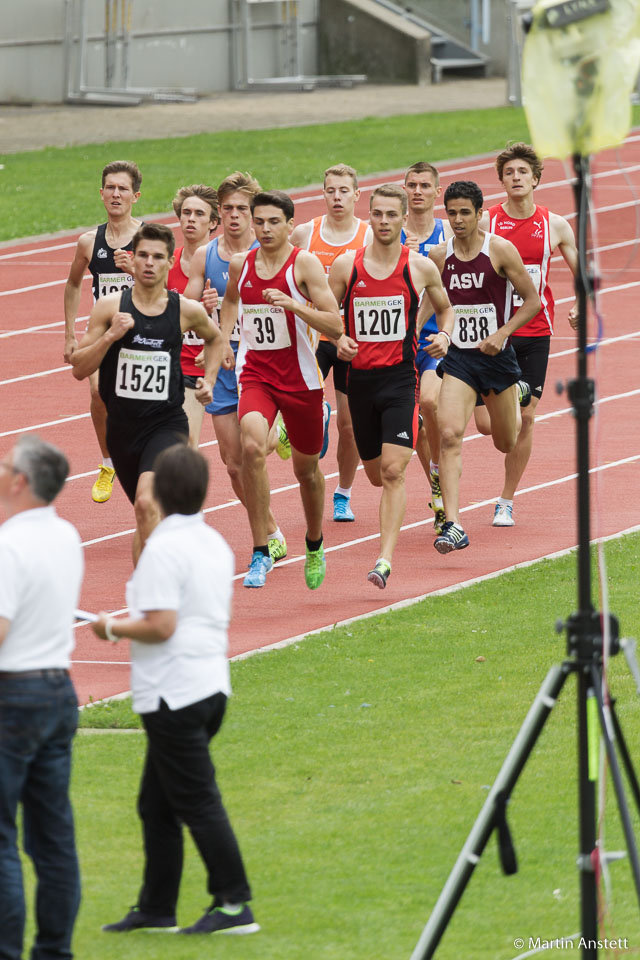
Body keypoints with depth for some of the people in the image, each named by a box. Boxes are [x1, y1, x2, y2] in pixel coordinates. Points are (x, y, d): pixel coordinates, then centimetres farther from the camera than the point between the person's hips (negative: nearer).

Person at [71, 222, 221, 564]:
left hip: (166, 424, -2)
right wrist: (110, 336, -18)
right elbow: (79, 369, -4)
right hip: (122, 427, 2)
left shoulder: (187, 311, -2)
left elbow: (214, 339, 23)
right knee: (147, 513, 16)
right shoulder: (110, 307, -3)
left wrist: (209, 379, 9)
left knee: (147, 502, -27)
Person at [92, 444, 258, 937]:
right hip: (211, 684, 9)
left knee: (197, 803, -5)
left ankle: (234, 904, -4)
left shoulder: (164, 548, -17)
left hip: (174, 691, -9)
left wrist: (112, 628, -6)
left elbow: (160, 626, -22)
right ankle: (155, 909, 19)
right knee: (156, 804, 16)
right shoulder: (216, 544, 11)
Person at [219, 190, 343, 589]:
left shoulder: (305, 263, -9)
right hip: (255, 373, 2)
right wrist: (223, 338, 12)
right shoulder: (241, 264, 3)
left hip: (301, 376, -1)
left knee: (307, 468, 14)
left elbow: (335, 326, -15)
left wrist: (293, 304, -28)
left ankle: (315, 547, 42)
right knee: (252, 445, -26)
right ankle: (261, 551, -21)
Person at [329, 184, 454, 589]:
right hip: (360, 377, 3)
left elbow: (445, 308, 17)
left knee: (393, 471, -16)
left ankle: (385, 560, -18)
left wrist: (445, 335, -3)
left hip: (401, 378, -3)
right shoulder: (346, 265, 3)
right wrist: (338, 339, -9)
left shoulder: (421, 267, 1)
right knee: (377, 475, 11)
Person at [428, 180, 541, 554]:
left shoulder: (501, 250, -10)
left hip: (497, 355, -1)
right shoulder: (439, 256, 0)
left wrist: (501, 334, -17)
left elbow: (532, 301, -5)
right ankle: (453, 527, -22)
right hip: (458, 358, 1)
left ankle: (518, 395, 55)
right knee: (450, 435, -20)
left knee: (506, 443, 17)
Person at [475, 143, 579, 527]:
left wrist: (582, 306, -10)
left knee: (525, 419, 1)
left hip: (536, 333, 1)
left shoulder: (555, 225, 2)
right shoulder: (485, 223, -3)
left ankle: (507, 501, 13)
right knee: (487, 423, -11)